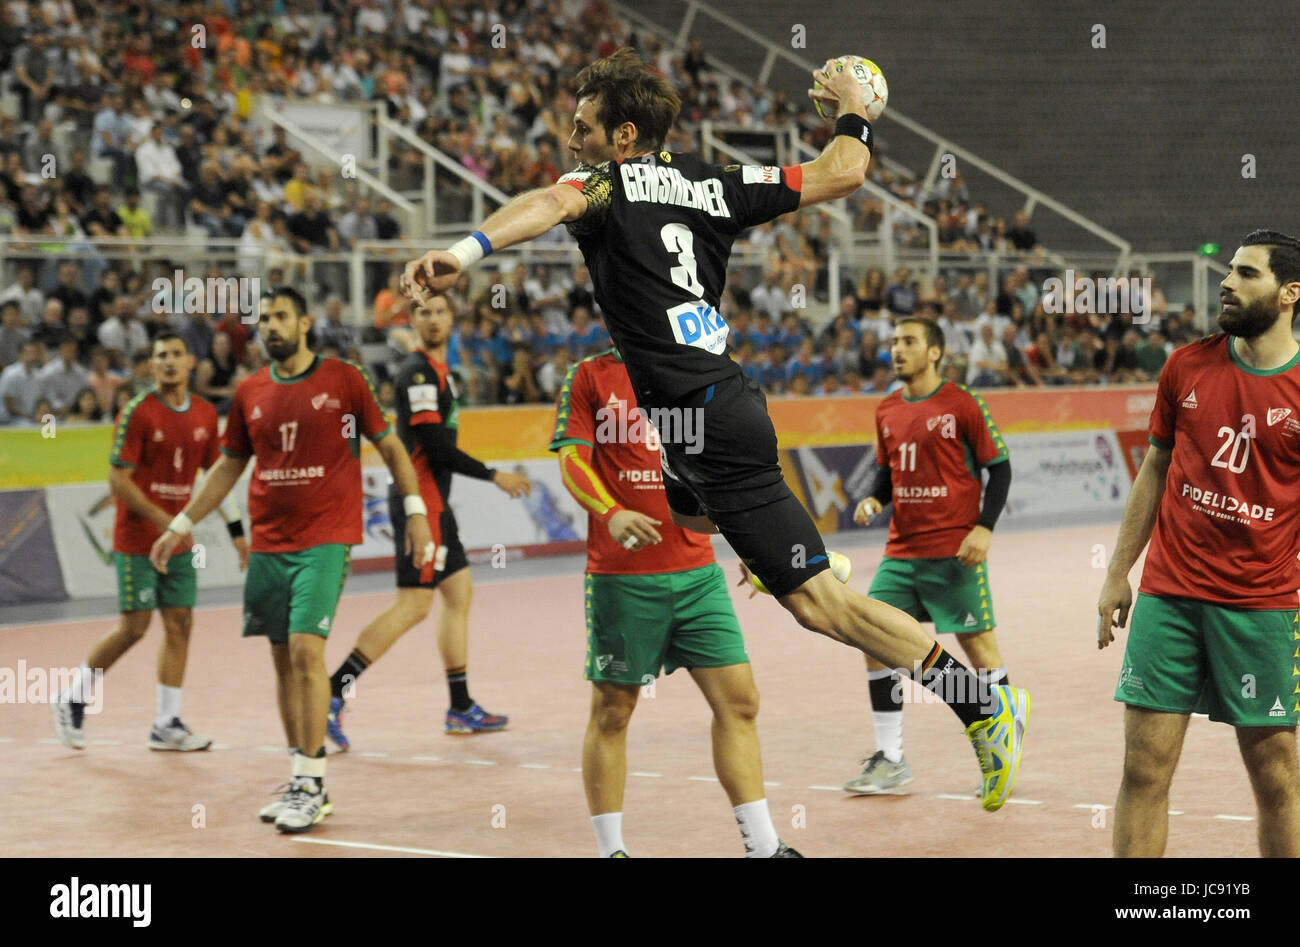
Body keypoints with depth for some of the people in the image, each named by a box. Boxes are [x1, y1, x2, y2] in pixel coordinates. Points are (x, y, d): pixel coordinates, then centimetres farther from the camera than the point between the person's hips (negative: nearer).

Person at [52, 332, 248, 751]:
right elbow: (118, 480, -13)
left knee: (180, 624, 2)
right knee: (134, 627, -5)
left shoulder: (205, 414, 6)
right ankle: (73, 699, 14)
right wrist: (162, 520, -18)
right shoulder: (137, 413, -12)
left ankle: (167, 724, 8)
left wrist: (235, 526, 12)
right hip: (137, 540, -6)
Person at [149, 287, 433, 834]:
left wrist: (416, 510, -1)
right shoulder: (249, 393, 9)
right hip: (268, 543, 5)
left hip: (325, 540, -5)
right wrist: (181, 526, 17)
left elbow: (389, 446, 5)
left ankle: (311, 784, -8)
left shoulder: (343, 380, -2)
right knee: (283, 660, 7)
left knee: (306, 650, -15)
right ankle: (303, 782, 16)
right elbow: (228, 466, 19)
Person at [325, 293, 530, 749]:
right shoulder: (418, 370, -14)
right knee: (413, 604, -11)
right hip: (419, 501, -10)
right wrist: (494, 476, -13)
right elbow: (434, 445, -20)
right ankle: (333, 693, -12)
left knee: (460, 591, 13)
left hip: (433, 501, 10)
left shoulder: (439, 369, 17)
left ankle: (461, 708, 18)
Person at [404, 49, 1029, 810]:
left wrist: (468, 250, -45)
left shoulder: (609, 184, -6)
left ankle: (985, 702, -7)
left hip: (705, 421, -8)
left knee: (818, 604, -7)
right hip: (719, 401, 8)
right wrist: (853, 108, 29)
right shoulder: (712, 184, 11)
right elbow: (841, 175, 9)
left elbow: (550, 204, -29)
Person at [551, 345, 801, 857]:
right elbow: (573, 461, -7)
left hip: (696, 573, 3)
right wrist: (611, 514, -25)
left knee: (738, 701, -1)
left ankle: (763, 846, 6)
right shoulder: (589, 376, 2)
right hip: (620, 576, -3)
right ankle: (611, 849, 16)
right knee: (612, 712, 4)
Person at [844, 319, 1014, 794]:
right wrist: (873, 500, 0)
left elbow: (999, 468, -5)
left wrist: (984, 528, -15)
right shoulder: (887, 411, 10)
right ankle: (890, 759, 9)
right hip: (901, 552, 6)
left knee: (978, 644, -1)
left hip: (955, 550, -6)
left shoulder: (963, 404, -7)